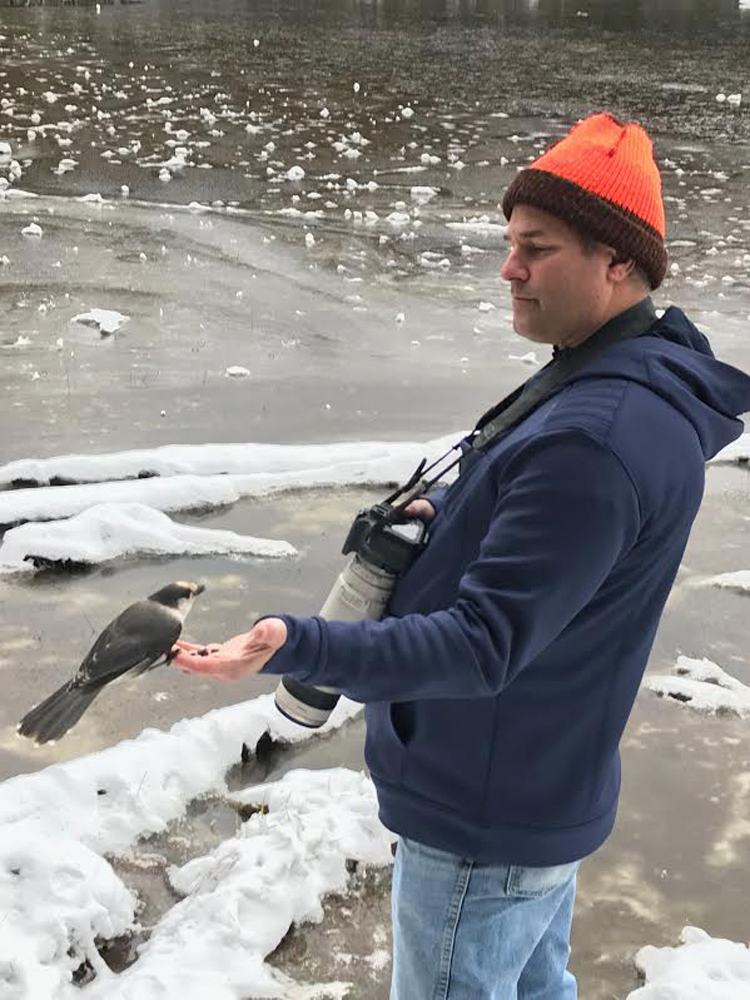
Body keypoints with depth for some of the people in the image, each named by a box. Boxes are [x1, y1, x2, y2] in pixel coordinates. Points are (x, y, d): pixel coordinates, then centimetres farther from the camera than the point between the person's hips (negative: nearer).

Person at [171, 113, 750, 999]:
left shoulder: (593, 442, -31)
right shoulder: (643, 386, 2)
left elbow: (486, 645, -32)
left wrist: (296, 649, -40)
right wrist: (449, 511, 0)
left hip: (484, 821, -10)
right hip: (547, 788, 10)